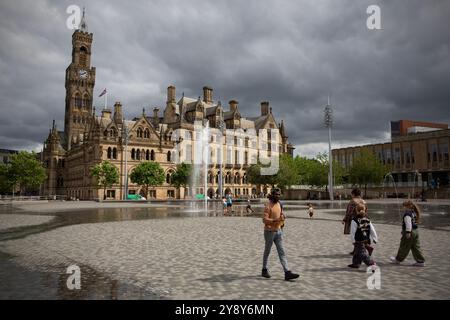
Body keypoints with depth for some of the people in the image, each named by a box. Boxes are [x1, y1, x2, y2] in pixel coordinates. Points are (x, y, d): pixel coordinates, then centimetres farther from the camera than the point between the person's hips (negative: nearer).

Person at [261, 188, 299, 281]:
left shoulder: (279, 204, 9)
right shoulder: (268, 206, -15)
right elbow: (265, 220, -22)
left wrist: (282, 217, -2)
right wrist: (276, 220, -33)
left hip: (278, 231, 7)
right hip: (269, 232, -6)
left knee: (282, 252, 0)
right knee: (267, 252, 9)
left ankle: (287, 273, -3)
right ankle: (264, 270, 27)